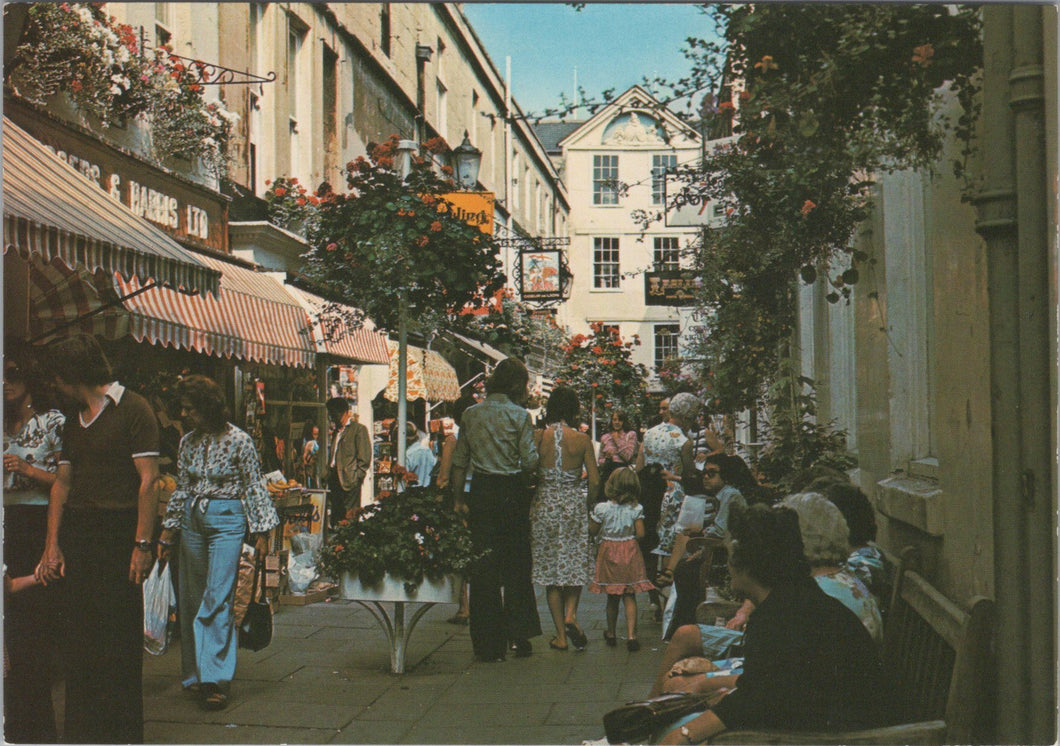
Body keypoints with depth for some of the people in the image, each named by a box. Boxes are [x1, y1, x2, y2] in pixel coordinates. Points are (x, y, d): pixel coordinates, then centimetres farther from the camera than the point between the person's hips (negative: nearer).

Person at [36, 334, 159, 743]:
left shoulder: (133, 409, -6)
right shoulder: (74, 420, 18)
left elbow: (148, 480, -11)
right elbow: (62, 483, 17)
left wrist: (142, 544, -16)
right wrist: (53, 544, 8)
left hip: (119, 532, -7)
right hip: (77, 534, 7)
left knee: (119, 634, -3)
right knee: (79, 636, 8)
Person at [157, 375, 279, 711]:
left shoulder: (238, 440, -7)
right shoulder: (188, 441, 8)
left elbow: (254, 488, -2)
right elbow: (181, 489, 16)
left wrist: (261, 532, -3)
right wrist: (168, 533, 15)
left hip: (226, 520, -6)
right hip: (192, 520, 6)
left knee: (217, 599, -11)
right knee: (190, 600, 7)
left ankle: (215, 679, -10)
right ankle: (194, 674, 18)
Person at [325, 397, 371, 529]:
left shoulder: (359, 429, -3)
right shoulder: (337, 431, 21)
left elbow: (364, 459, -8)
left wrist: (356, 479, -13)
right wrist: (328, 476, 13)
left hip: (349, 483, -7)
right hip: (335, 481, 7)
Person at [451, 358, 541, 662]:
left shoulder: (471, 414, 5)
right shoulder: (519, 415, -6)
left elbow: (459, 462, 6)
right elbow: (530, 462, -11)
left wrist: (458, 498, 11)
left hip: (480, 492, 2)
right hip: (512, 492, -2)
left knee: (483, 568, 6)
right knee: (516, 566, 10)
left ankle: (488, 646, 8)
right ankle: (519, 638, 14)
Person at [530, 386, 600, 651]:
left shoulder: (538, 437, -6)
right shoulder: (582, 440, -5)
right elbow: (595, 481, -4)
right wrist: (590, 503, 12)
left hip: (544, 504, 0)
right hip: (574, 505, 0)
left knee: (550, 568, 7)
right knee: (576, 564, 16)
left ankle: (561, 636, 8)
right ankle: (570, 614, -9)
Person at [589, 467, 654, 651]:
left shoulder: (602, 508, -10)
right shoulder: (636, 509, -9)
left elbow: (593, 531, -1)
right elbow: (640, 533, -9)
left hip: (608, 552, 1)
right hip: (630, 553, -1)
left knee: (612, 598, 13)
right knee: (629, 597, 3)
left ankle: (611, 634, 25)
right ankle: (631, 635, -7)